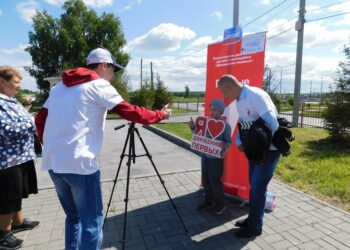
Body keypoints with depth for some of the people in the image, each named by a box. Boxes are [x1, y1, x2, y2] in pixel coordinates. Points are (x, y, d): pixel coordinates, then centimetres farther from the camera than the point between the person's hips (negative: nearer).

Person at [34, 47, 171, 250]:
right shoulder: (99, 85, -3)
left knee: (74, 216, 22)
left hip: (53, 163, 8)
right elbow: (131, 113, -7)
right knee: (92, 222, 3)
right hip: (79, 164, -8)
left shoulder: (60, 86, 18)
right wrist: (161, 115, 6)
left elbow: (40, 120, 18)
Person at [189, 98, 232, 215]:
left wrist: (224, 146, -32)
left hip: (216, 157, -6)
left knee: (215, 181, 4)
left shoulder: (225, 125, -14)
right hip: (205, 155, 6)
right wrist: (193, 127, -5)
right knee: (206, 180, 15)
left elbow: (229, 142, -11)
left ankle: (220, 204, 23)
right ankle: (208, 200, 32)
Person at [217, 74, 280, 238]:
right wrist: (239, 142, -6)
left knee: (258, 188, 0)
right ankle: (253, 219, 35)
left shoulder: (256, 96, -23)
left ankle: (255, 227, 18)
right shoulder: (239, 101, 5)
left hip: (269, 148, -8)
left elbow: (271, 123, -28)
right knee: (254, 185, 18)